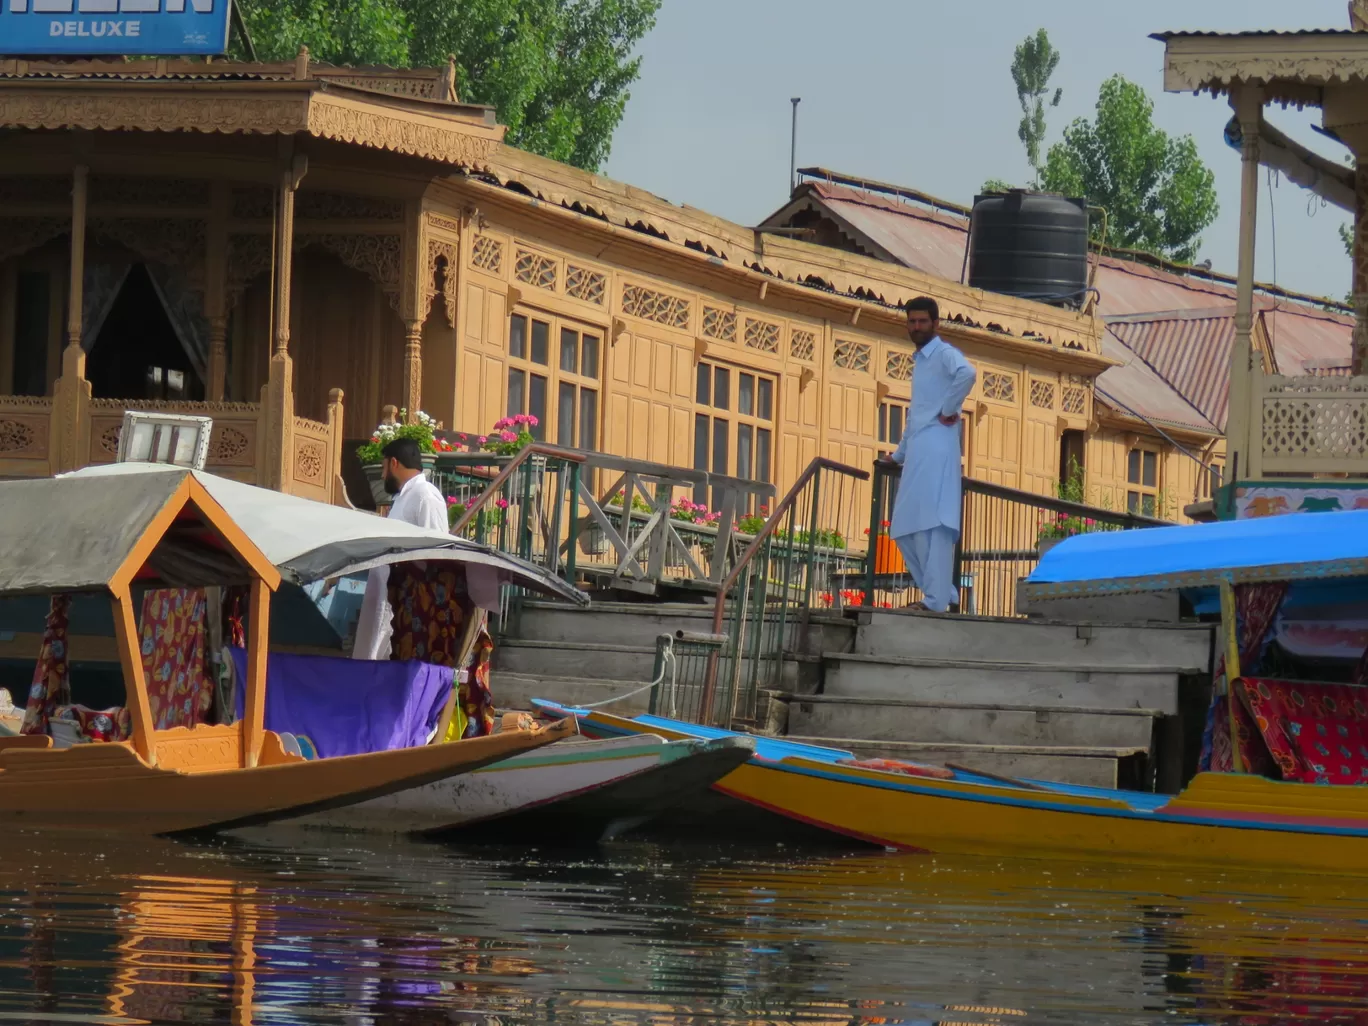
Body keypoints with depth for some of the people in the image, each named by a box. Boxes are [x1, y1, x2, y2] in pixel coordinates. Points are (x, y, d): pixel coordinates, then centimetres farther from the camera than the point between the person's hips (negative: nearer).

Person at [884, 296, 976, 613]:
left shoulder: (943, 354, -3)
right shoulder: (919, 362, 25)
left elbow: (966, 373, -27)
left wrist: (949, 409, -19)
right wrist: (899, 454, 35)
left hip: (935, 447, -10)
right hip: (917, 454, 10)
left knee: (931, 525, -14)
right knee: (906, 530, 8)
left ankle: (936, 599, -17)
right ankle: (943, 592, 10)